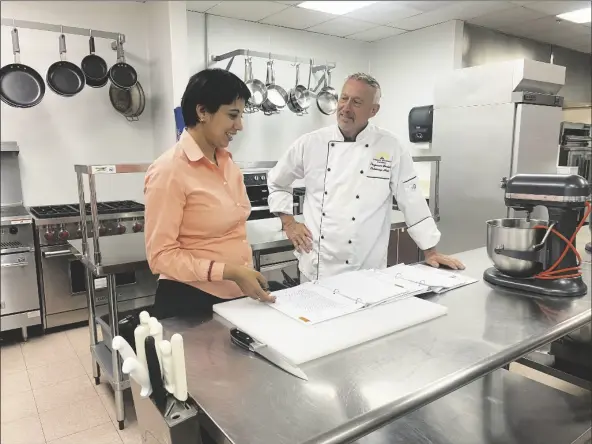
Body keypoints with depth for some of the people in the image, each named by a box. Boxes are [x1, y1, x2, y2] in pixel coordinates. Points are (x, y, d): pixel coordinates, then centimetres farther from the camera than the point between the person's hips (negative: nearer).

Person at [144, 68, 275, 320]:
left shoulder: (227, 163, 5)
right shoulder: (170, 171, -16)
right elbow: (161, 256, -17)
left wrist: (246, 275, 13)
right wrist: (230, 272, -22)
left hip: (237, 296, 7)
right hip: (191, 300, -7)